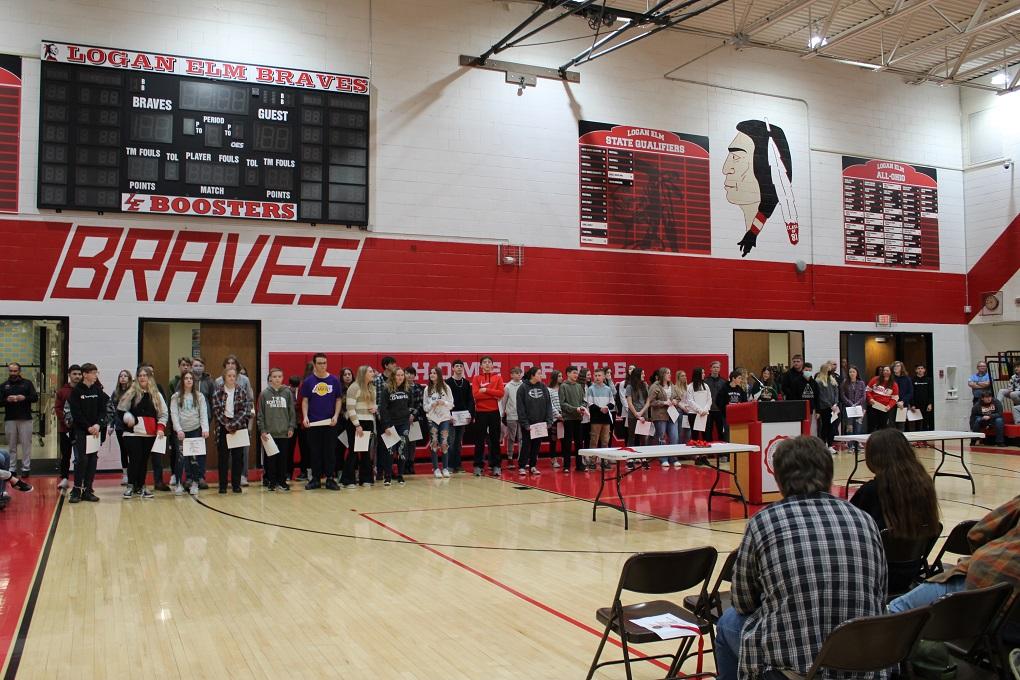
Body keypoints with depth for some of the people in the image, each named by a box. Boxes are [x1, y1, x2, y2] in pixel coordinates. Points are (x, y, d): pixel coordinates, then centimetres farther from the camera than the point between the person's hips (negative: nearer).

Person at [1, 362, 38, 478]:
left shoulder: (27, 383, 6)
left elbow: (35, 398, 0)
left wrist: (24, 398, -18)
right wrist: (7, 400, -16)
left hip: (25, 419, -2)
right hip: (9, 419, 2)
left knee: (26, 444, -1)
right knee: (11, 445, 5)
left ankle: (26, 468, 4)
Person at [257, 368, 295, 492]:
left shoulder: (287, 393, 4)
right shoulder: (264, 394, 2)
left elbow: (291, 412, 6)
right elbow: (260, 414, 2)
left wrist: (291, 427, -2)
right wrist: (262, 430, -3)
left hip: (284, 432, 1)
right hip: (269, 432, -1)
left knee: (283, 458, 4)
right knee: (270, 458, 3)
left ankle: (282, 481, 13)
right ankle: (272, 482, 12)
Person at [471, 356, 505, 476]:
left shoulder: (498, 377, 6)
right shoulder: (476, 378, 3)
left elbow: (501, 392, -7)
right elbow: (476, 394, -10)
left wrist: (486, 390, -14)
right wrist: (493, 395, -12)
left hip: (494, 411, 1)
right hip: (480, 412, -1)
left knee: (495, 439, 5)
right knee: (480, 440, 3)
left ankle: (495, 465, 12)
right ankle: (478, 465, 8)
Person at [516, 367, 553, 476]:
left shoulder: (543, 387, 4)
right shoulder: (523, 388, -7)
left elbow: (548, 405, 4)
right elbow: (520, 408, -9)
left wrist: (549, 421, -4)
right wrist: (525, 424, -13)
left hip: (540, 422, 4)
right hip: (527, 423, -4)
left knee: (537, 445, 9)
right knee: (526, 445, 1)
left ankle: (533, 466, 19)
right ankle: (523, 467, 9)